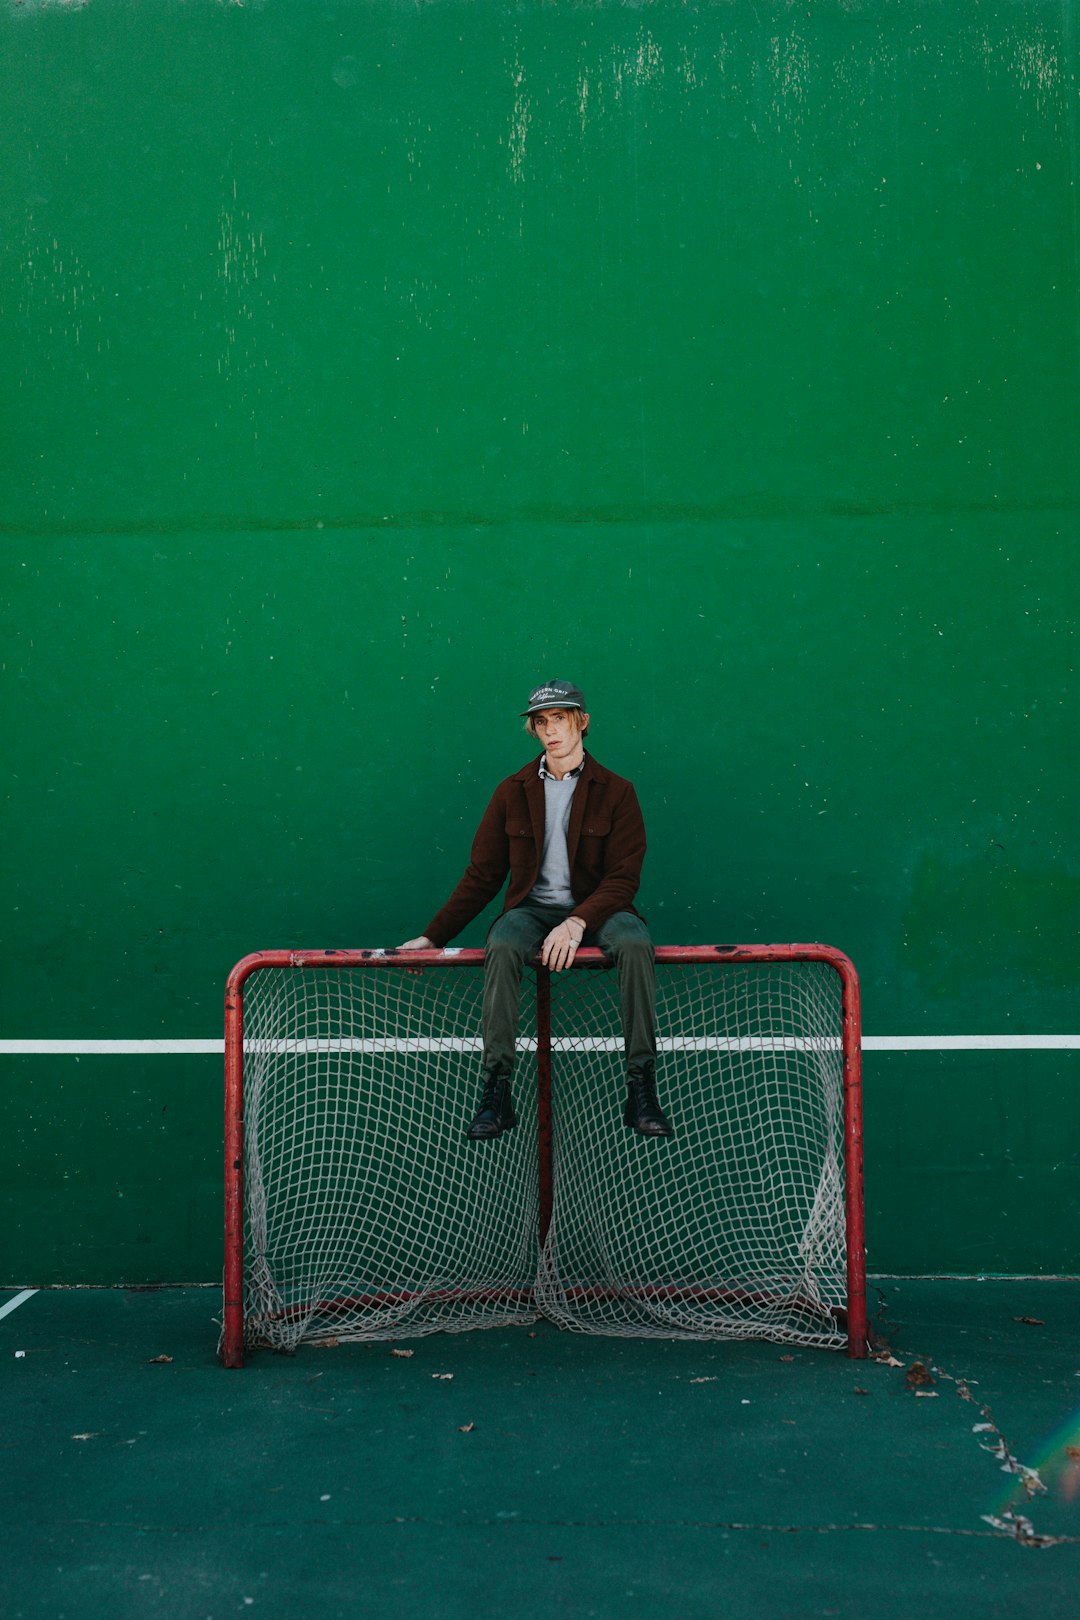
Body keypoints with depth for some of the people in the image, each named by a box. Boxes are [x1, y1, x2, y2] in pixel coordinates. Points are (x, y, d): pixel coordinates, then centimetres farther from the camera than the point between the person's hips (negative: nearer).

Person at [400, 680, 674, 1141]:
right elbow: (482, 876, 9)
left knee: (635, 943, -34)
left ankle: (641, 1091, -30)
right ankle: (496, 1091, -33)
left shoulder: (616, 791, 3)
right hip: (531, 908, 1)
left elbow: (623, 877, -5)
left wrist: (578, 923, -23)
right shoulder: (512, 792, 9)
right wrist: (431, 937, 0)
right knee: (501, 947, -34)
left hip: (596, 909, -1)